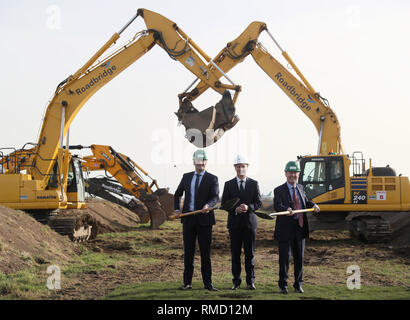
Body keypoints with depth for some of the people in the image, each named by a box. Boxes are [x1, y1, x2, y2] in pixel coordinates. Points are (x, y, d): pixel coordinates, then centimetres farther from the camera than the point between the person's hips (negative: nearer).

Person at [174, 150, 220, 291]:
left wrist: (208, 205, -31)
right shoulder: (186, 177, 13)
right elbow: (177, 194, 24)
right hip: (188, 218, 3)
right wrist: (177, 209, 9)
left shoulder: (212, 179, 2)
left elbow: (215, 197, -10)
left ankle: (208, 283, 6)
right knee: (188, 251, 5)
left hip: (204, 219, -3)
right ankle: (187, 282, 11)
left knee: (205, 252, 0)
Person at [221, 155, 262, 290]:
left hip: (250, 222, 0)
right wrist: (235, 209, -14)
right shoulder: (228, 184, 6)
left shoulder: (254, 184, 6)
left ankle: (251, 281, 9)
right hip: (234, 223, 0)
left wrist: (248, 207, -17)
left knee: (250, 254, 3)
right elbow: (224, 204, 3)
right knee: (235, 254, 3)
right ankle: (236, 281, 9)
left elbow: (259, 203, 2)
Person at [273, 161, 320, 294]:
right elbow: (277, 206, -21)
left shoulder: (300, 188, 14)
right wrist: (287, 209, -41)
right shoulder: (279, 190, -5)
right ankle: (283, 285, 12)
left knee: (299, 258, 10)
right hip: (286, 230, -5)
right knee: (284, 258, -1)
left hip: (300, 228, 5)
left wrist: (313, 205, 6)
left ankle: (298, 284, 22)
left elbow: (306, 201, 28)